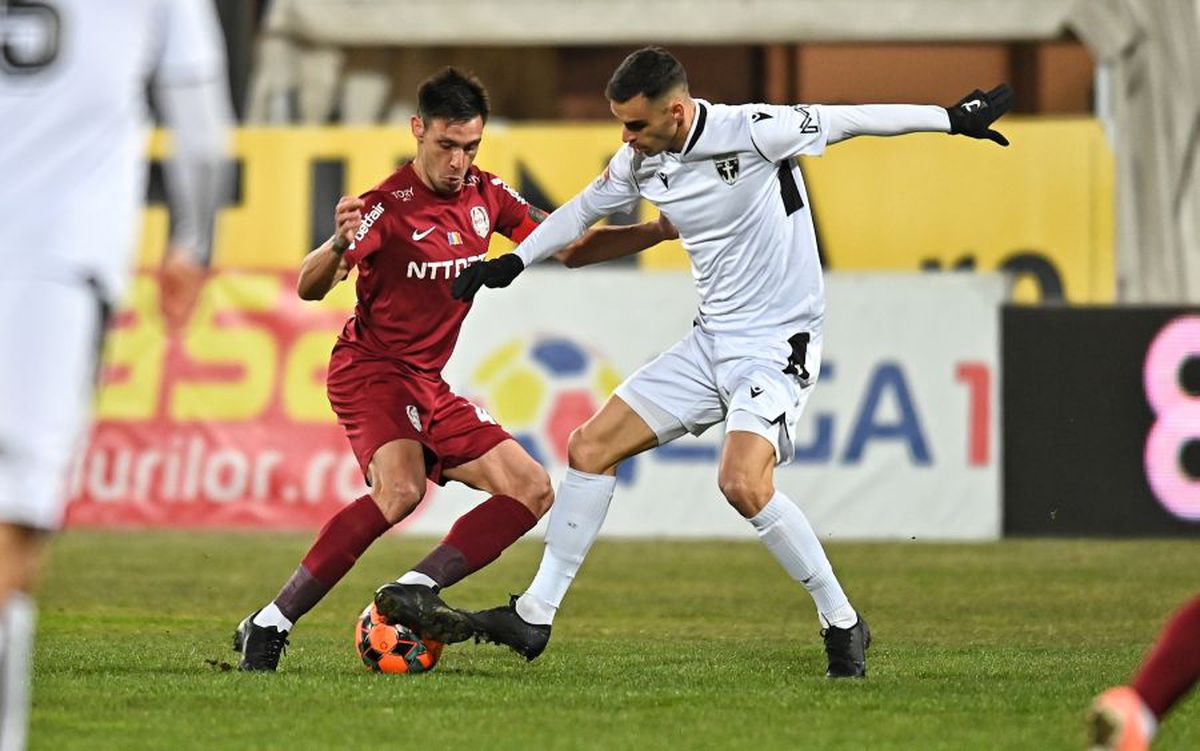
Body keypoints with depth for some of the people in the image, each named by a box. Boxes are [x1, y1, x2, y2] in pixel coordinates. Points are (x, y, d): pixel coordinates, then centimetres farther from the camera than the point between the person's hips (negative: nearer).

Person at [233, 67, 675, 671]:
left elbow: (569, 248, 13)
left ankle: (413, 591, -16)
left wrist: (661, 231, 3)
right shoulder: (388, 207, -16)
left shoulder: (485, 196, 5)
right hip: (371, 370, -8)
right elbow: (309, 288, -23)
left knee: (532, 490, -1)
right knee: (401, 490, -33)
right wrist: (339, 246, -45)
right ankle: (269, 626, -30)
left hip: (431, 386, 8)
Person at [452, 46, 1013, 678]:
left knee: (742, 483, -28)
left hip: (779, 341, -8)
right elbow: (584, 209, 20)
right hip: (711, 341, 8)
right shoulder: (640, 163, 1)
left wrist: (953, 119, -7)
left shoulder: (753, 132, -19)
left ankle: (842, 625, -11)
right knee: (591, 447, 2)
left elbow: (850, 121, -9)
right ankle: (533, 618, 9)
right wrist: (514, 261, 23)